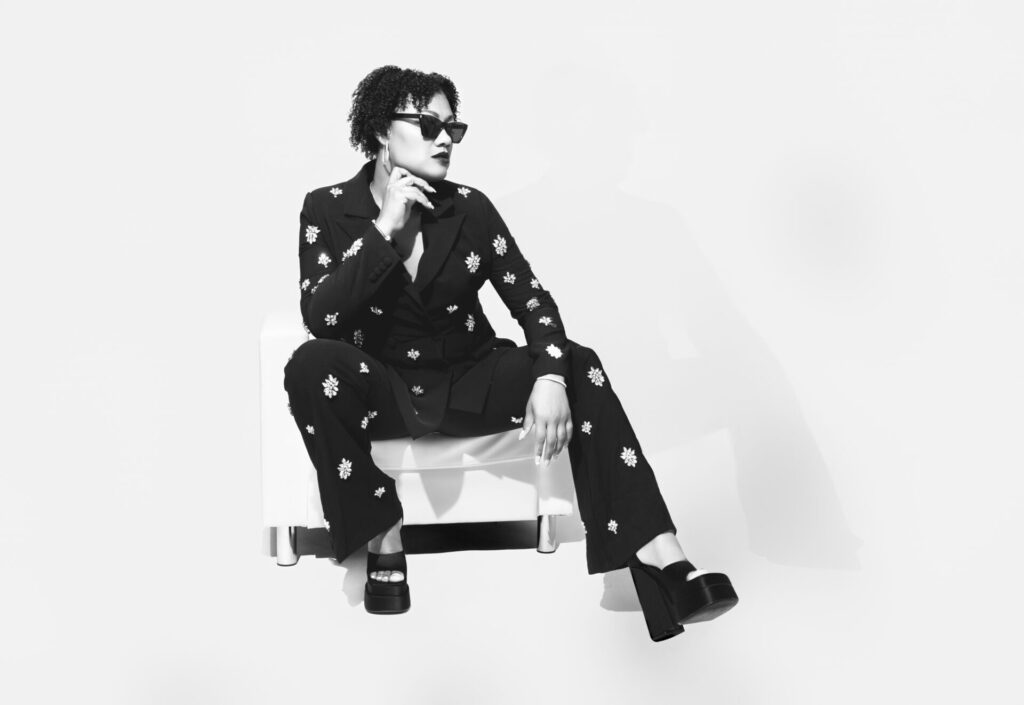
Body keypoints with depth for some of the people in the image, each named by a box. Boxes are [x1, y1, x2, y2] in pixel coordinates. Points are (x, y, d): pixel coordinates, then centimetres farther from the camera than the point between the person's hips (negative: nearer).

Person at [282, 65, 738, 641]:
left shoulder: (470, 209, -1)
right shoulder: (328, 210, -6)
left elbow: (531, 299, -6)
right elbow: (318, 318, -18)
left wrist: (551, 377, -26)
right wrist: (385, 229, -24)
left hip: (470, 383, 2)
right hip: (382, 390, -2)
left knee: (579, 365, -23)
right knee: (312, 365, -33)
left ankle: (660, 558, -32)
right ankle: (382, 535, -20)